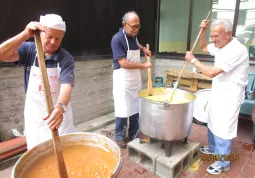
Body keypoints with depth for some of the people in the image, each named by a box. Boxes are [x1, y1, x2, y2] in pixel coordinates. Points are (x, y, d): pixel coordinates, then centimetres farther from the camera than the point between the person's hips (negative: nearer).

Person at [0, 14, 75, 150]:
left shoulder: (66, 59, -13)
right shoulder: (28, 49, -6)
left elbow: (67, 85, -26)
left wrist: (60, 107, -46)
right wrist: (25, 35, -33)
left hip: (58, 114, -1)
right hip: (34, 116, 2)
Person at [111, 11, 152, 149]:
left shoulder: (133, 36, 6)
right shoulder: (117, 39, -17)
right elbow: (123, 63, -24)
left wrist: (143, 48, 14)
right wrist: (144, 65, -18)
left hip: (136, 78, 7)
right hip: (122, 79, -7)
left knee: (136, 108, 13)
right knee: (123, 110, 3)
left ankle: (133, 134, 30)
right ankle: (120, 136, 23)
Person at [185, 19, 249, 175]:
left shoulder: (237, 50, -27)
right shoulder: (220, 46, 1)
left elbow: (212, 72, -31)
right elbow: (203, 47, 20)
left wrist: (193, 60, -19)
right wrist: (203, 31, 3)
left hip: (229, 96, -9)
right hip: (218, 93, 9)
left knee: (223, 128, 2)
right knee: (213, 124, 22)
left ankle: (223, 163, 21)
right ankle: (213, 149, 43)